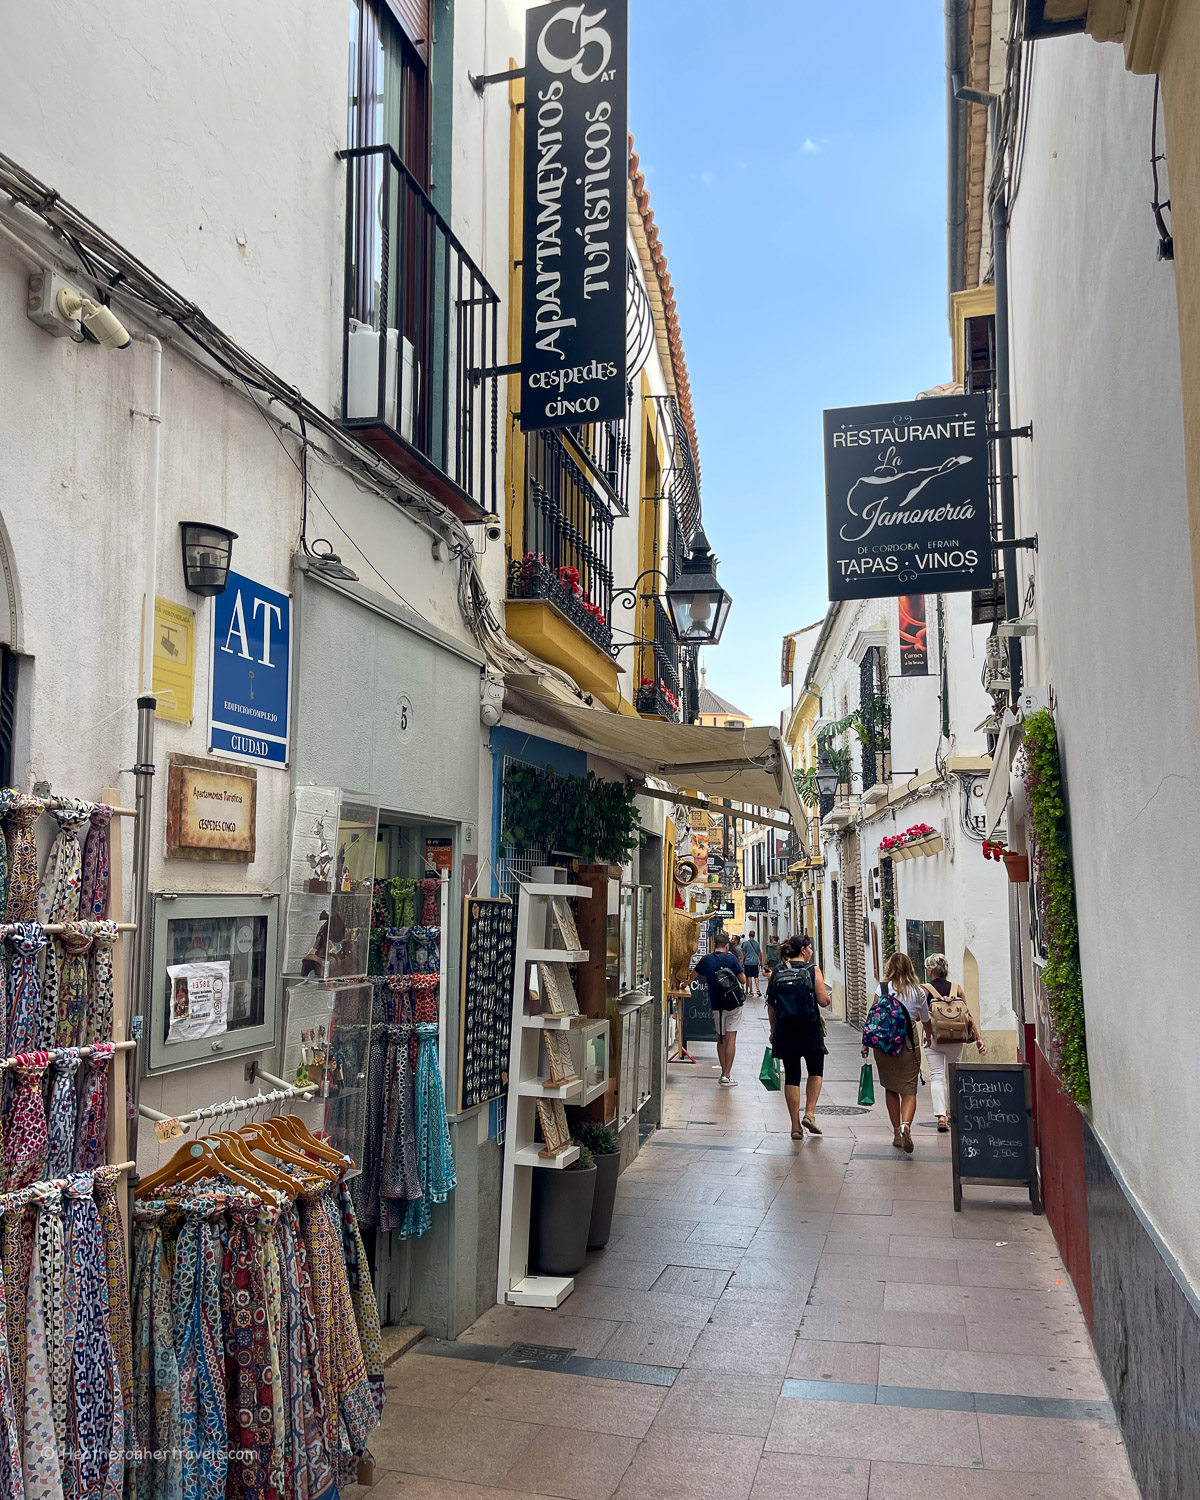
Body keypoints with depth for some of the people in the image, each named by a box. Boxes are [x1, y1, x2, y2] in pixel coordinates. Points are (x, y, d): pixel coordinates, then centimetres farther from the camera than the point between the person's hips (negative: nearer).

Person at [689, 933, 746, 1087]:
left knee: (721, 1038, 15)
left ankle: (724, 1072, 19)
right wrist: (740, 969, 18)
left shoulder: (706, 959, 3)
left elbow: (692, 975, 19)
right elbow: (743, 979, -4)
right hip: (734, 1004, -3)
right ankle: (727, 1076, -5)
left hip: (716, 1005, 3)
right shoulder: (730, 958, -8)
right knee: (731, 1038, -1)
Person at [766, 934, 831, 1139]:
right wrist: (825, 992, 12)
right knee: (815, 1071, 18)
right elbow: (823, 1001, -11)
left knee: (791, 1076, 8)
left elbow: (771, 1006, 6)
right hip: (810, 1029, -3)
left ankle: (796, 1126, 8)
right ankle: (809, 1113, 3)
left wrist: (774, 1031, 15)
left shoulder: (777, 973, 5)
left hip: (785, 1030, 3)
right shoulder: (813, 970, -5)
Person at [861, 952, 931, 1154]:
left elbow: (873, 1015, -4)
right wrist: (928, 1036, 37)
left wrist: (866, 1042, 2)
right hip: (908, 1044, -1)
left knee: (891, 1089, 14)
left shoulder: (883, 987, 0)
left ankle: (897, 1132, 16)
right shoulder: (919, 991, 3)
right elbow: (925, 1019, 17)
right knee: (909, 1090, 1)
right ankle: (906, 1125, -24)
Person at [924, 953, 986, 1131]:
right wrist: (978, 1038, 4)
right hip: (955, 1039, 3)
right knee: (953, 1077, 19)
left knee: (936, 1077, -2)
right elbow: (968, 1015, 1)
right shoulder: (956, 988, 2)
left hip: (933, 1038, -3)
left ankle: (941, 1116, -16)